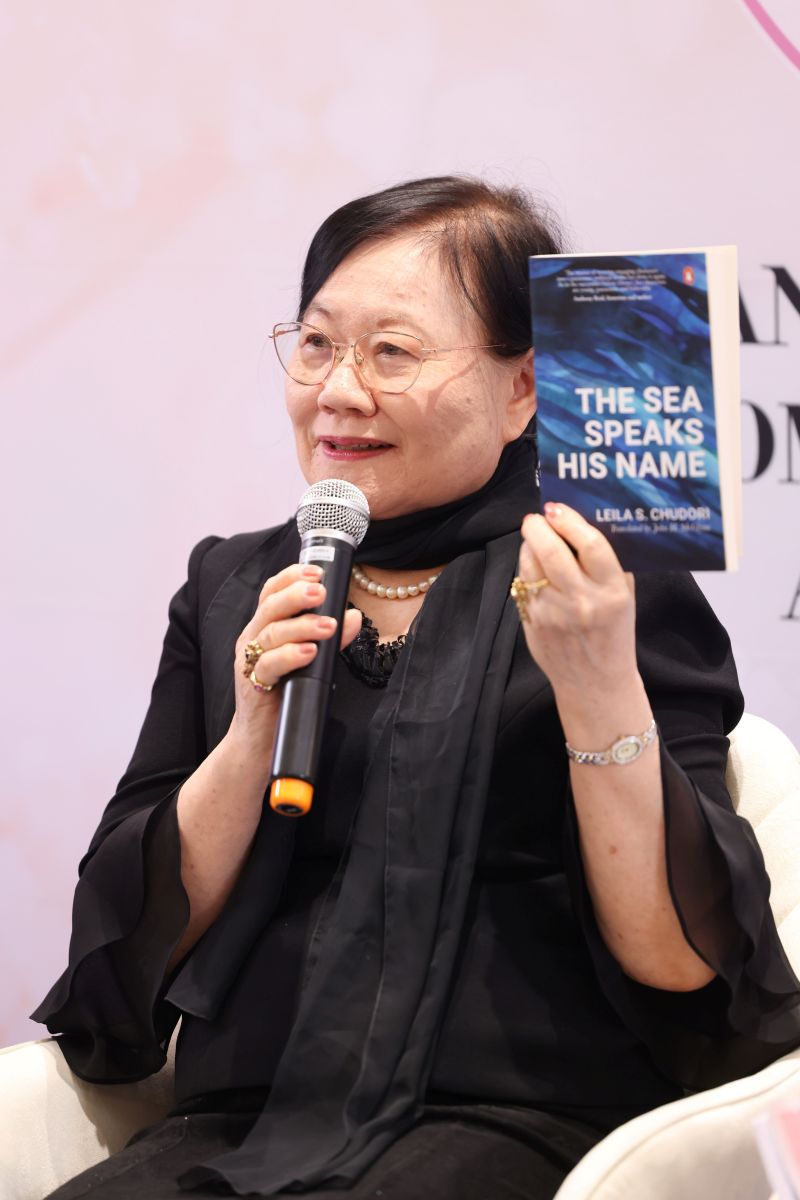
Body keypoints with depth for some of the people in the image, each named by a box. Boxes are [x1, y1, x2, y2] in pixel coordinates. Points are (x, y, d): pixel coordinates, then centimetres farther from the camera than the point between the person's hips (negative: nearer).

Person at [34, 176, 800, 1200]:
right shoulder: (230, 589, 14)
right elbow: (138, 940, 8)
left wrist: (600, 691, -17)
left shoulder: (626, 594, 2)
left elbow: (683, 965, -6)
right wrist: (253, 732, -7)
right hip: (247, 1112, 3)